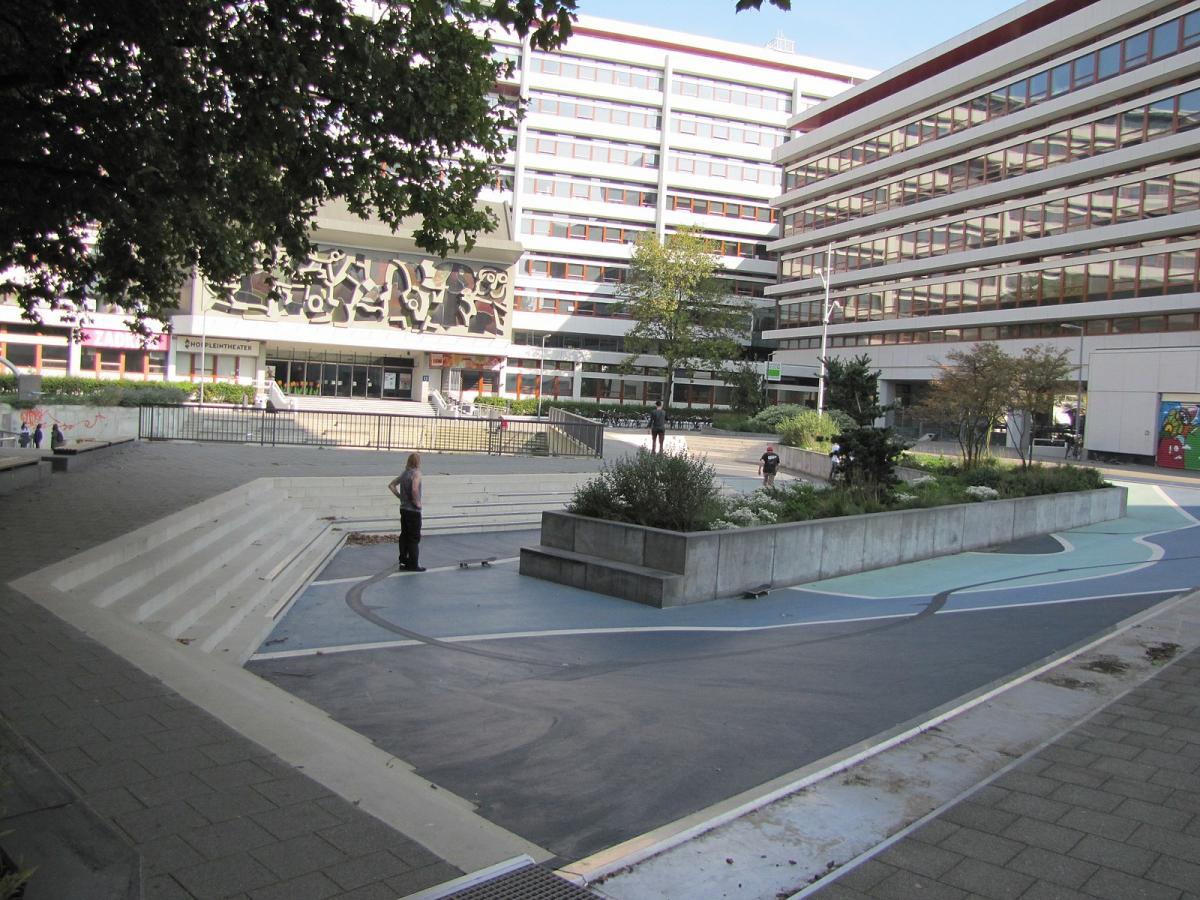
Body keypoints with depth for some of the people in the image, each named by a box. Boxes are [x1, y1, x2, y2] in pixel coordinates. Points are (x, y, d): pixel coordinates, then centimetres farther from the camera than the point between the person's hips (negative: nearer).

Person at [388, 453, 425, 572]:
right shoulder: (416, 473, -15)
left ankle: (403, 561, 20)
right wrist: (417, 502, -17)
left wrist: (400, 496, 12)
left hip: (403, 508, 8)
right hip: (413, 510, -7)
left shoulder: (404, 473, 8)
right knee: (414, 538, 0)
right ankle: (413, 564, 5)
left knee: (404, 535, 14)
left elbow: (391, 485, 14)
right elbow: (414, 489, -31)